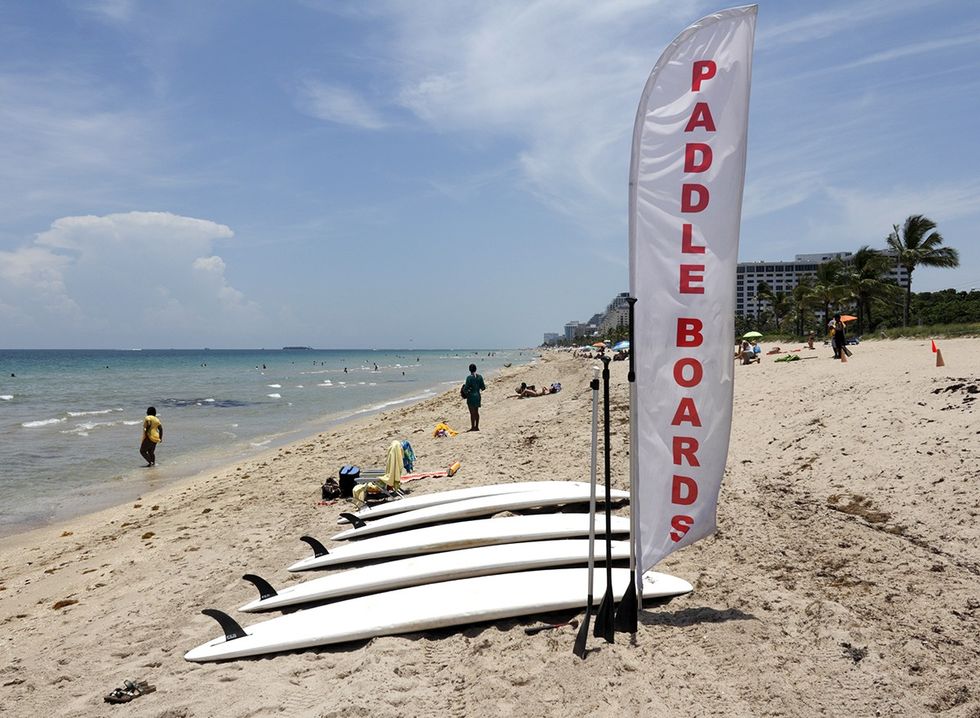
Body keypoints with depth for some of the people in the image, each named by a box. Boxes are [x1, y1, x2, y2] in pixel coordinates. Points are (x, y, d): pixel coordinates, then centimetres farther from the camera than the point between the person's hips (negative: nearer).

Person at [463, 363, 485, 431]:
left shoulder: (469, 377, -14)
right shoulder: (480, 377, 1)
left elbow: (466, 388, -16)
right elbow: (483, 388, 3)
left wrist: (466, 392, 4)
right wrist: (484, 387, 25)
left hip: (471, 396, -6)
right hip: (477, 395, 6)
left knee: (472, 413, 0)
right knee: (476, 412, 15)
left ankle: (473, 427, 3)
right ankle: (477, 427, 21)